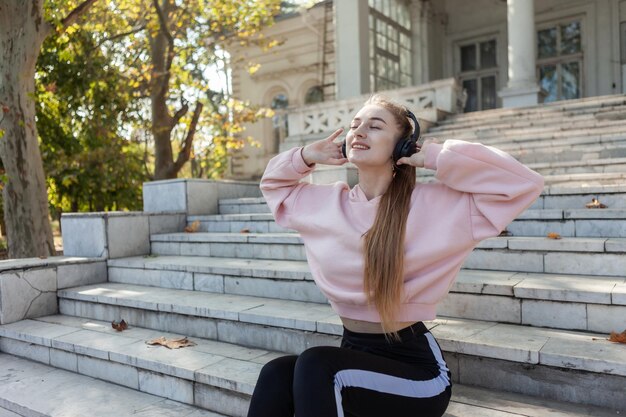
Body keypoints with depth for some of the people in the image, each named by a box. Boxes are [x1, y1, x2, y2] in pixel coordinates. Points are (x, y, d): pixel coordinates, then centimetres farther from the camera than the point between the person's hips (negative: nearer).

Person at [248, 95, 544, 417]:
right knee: (276, 375, -26)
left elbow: (525, 183, -15)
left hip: (414, 365, -4)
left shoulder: (436, 204, -11)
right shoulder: (326, 202, 4)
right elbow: (273, 183, 22)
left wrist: (436, 158, -17)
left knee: (315, 364, -31)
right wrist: (305, 157, 2)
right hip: (352, 352, 4)